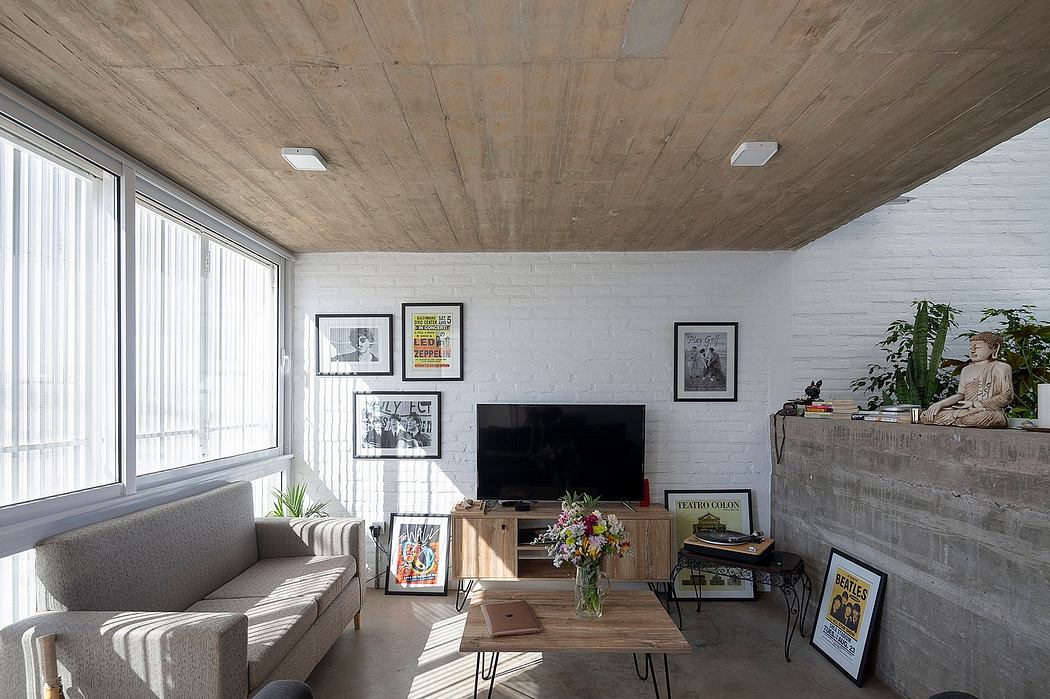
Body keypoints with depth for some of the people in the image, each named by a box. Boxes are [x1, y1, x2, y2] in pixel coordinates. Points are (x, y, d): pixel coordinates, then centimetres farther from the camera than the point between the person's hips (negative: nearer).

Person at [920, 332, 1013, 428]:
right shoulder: (966, 370, 23)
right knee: (925, 416, -17)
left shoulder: (1001, 368, 4)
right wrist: (940, 404, -2)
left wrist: (974, 404, -12)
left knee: (973, 419, -44)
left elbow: (1006, 397, -5)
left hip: (988, 410, -5)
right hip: (965, 411, 5)